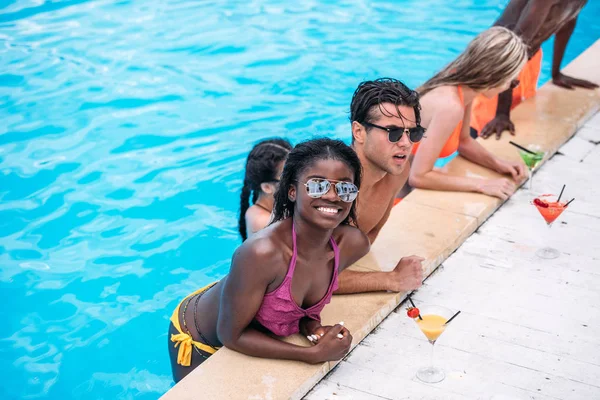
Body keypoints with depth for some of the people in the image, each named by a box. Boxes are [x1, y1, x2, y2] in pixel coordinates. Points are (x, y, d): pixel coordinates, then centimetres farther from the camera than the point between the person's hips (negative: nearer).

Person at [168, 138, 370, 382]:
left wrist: (310, 323, -22)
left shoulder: (353, 245, -22)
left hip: (252, 335, 6)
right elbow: (231, 335, -28)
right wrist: (315, 354, -31)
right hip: (198, 341, -5)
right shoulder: (260, 252, -40)